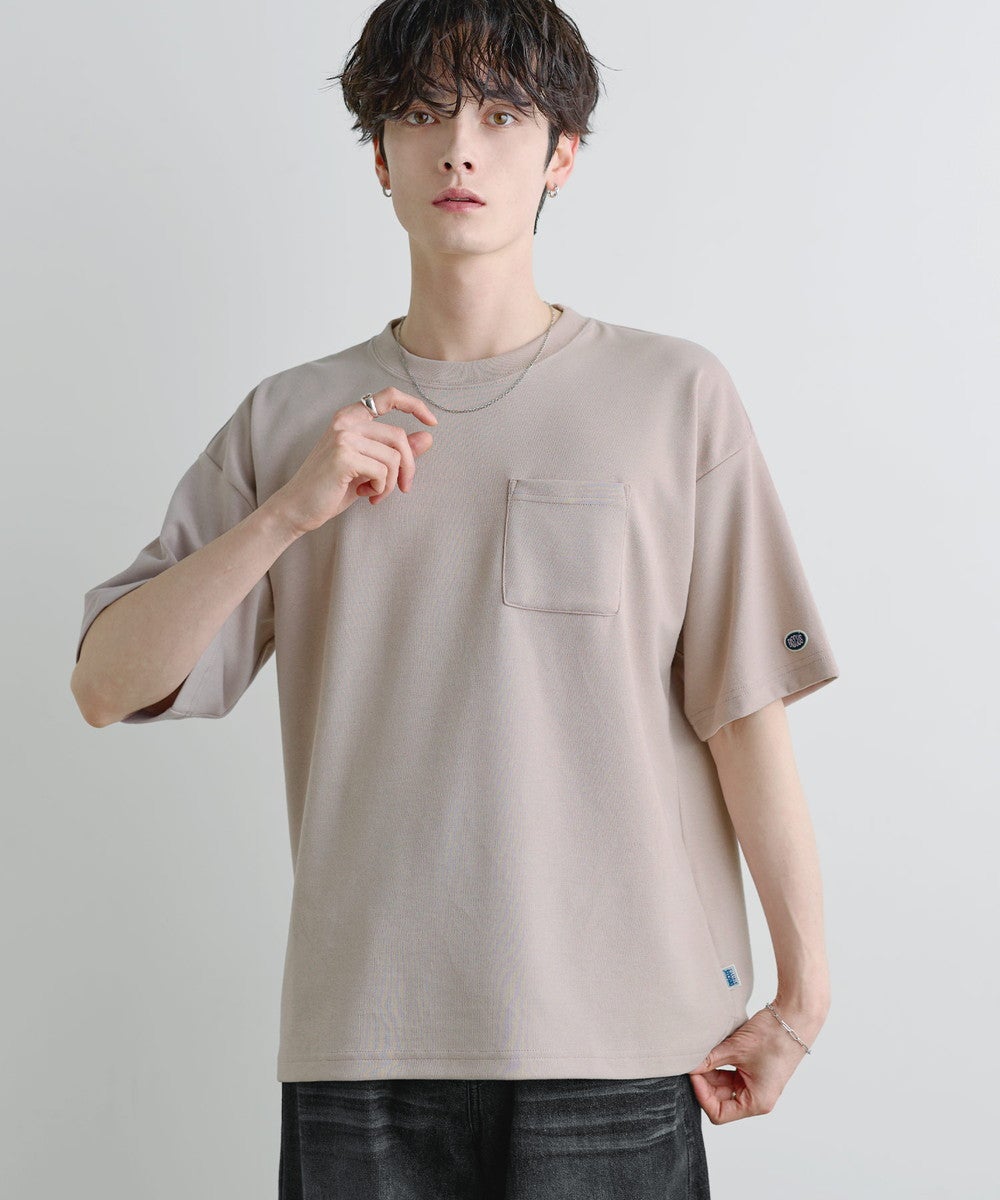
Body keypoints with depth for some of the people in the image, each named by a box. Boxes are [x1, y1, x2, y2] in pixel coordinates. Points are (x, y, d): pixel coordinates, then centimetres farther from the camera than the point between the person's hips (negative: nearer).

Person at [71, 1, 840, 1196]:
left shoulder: (675, 395, 1)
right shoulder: (290, 416, 7)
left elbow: (743, 706, -2)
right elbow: (106, 687, 2)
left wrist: (802, 987, -3)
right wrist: (286, 514, -10)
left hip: (617, 1037, -1)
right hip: (362, 1034, 2)